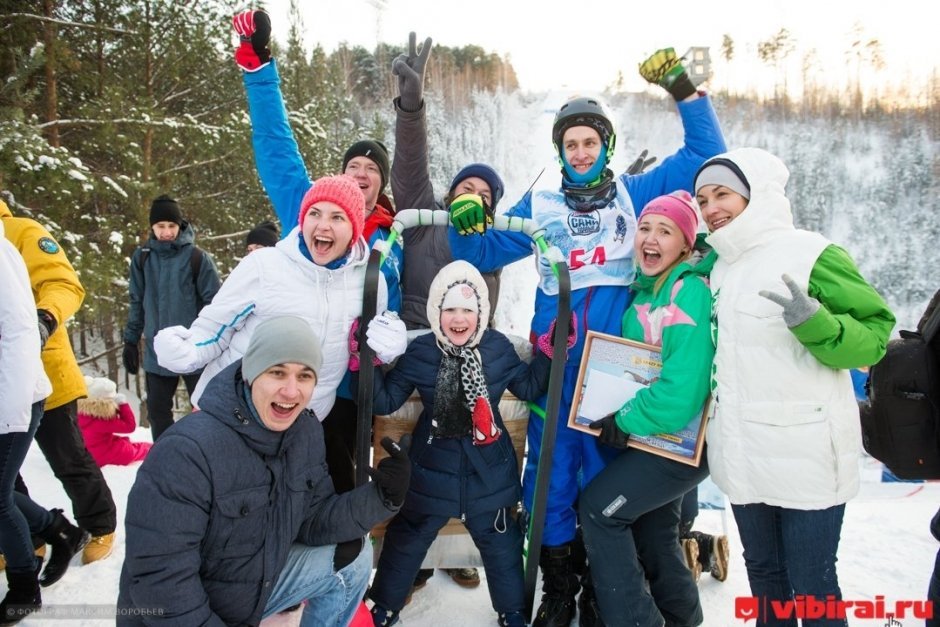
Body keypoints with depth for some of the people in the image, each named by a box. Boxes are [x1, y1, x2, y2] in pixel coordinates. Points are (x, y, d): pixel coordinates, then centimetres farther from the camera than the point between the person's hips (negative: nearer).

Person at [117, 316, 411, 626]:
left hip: (258, 584, 7)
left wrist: (380, 496, -19)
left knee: (354, 556, 2)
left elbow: (314, 521, -4)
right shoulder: (186, 450, -30)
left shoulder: (306, 432, -6)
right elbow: (158, 575, -28)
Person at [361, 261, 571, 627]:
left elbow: (529, 387, 4)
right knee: (405, 541, 16)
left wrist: (549, 350, -9)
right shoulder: (420, 352, -11)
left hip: (488, 467, 1)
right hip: (432, 467, 0)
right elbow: (385, 401, -7)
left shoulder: (498, 347, -8)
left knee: (500, 542, 18)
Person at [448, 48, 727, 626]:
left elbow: (705, 153, 13)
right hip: (555, 365, 1)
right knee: (550, 481, 4)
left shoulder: (635, 193, 10)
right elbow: (482, 254, 14)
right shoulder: (540, 205, 12)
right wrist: (466, 226, -7)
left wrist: (684, 89, 5)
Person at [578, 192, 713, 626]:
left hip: (681, 438, -8)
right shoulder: (644, 291, 6)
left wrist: (625, 423, -18)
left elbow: (684, 386, -28)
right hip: (649, 435, 8)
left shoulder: (690, 291, -20)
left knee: (597, 508, -5)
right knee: (651, 532, 20)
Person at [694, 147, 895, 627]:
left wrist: (813, 321, -27)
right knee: (762, 573, 20)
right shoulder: (718, 268, 11)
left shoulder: (811, 255, -9)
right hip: (742, 457, 6)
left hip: (806, 455, -6)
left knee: (809, 585, 5)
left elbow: (872, 337, -10)